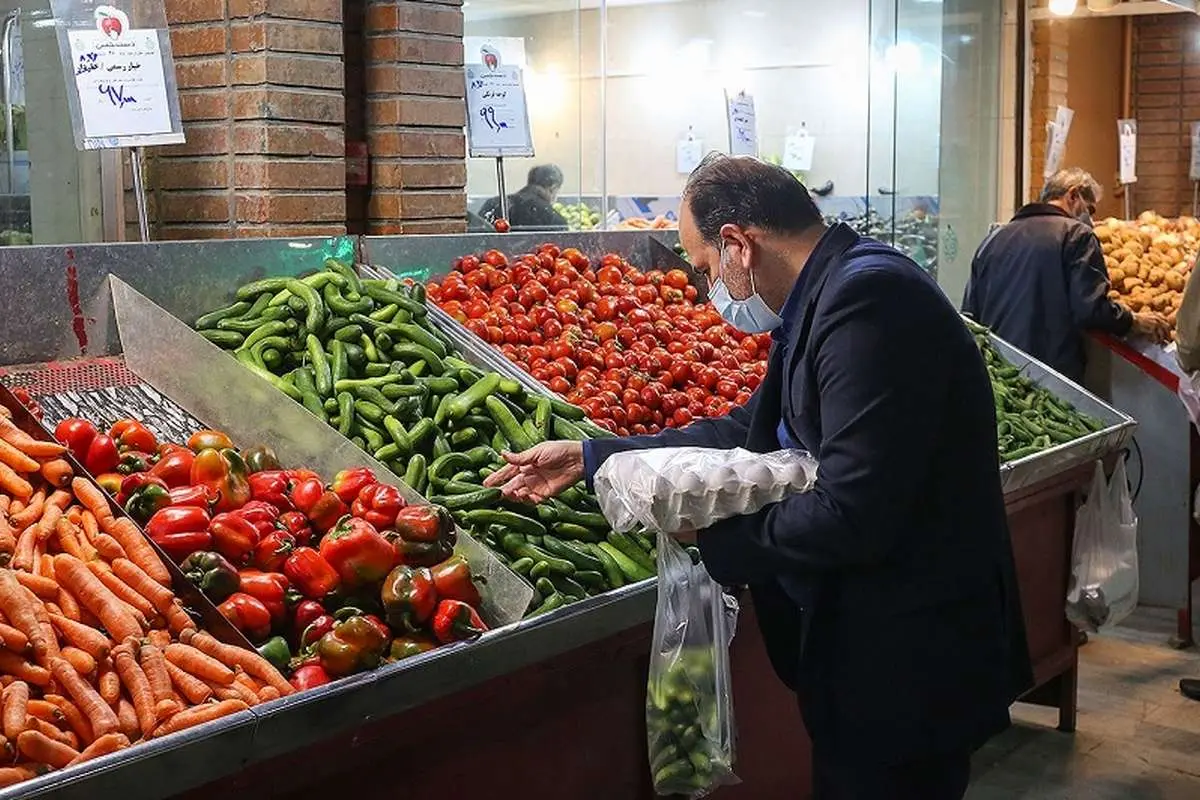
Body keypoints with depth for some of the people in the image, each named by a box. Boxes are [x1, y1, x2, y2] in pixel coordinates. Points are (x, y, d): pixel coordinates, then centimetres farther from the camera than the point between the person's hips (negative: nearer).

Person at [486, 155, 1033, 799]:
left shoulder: (867, 299, -25)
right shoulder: (830, 293, 7)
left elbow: (851, 516, -29)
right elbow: (755, 431, 14)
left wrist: (705, 528, -14)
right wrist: (590, 457, 14)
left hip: (908, 656, -9)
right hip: (865, 633, 9)